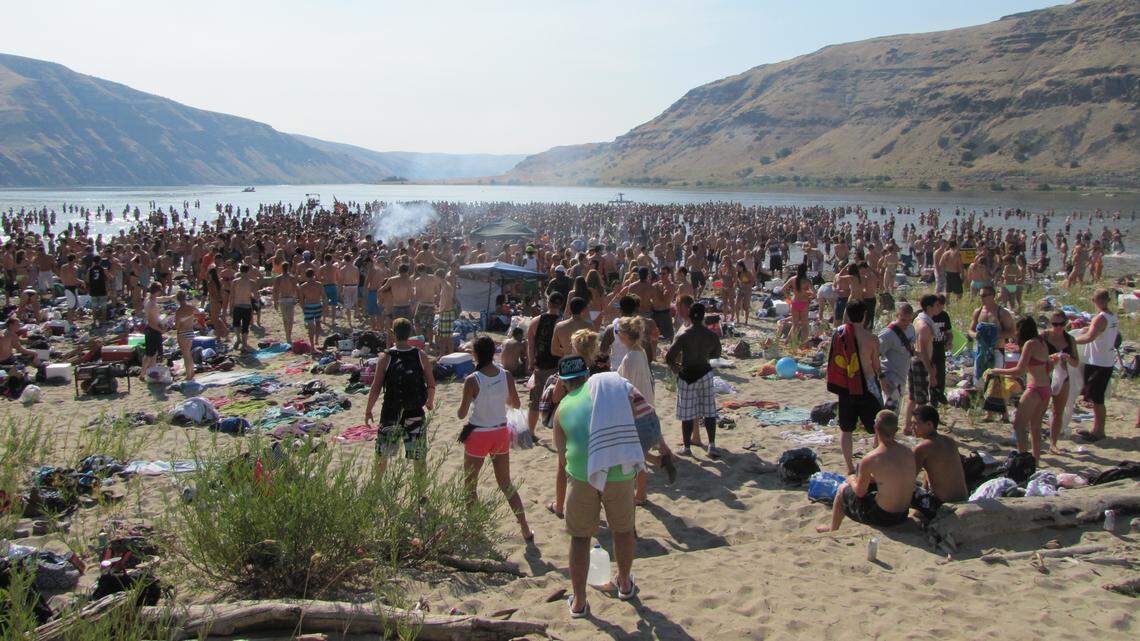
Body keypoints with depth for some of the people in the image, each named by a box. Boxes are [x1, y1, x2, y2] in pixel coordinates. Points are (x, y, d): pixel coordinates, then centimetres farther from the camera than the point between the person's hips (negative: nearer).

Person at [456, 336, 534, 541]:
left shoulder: (472, 381, -18)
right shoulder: (507, 376, -7)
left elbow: (462, 414, -12)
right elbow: (516, 404, 6)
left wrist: (460, 409, 10)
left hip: (478, 436, -4)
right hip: (501, 434, 4)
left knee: (470, 486, 15)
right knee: (506, 484, 16)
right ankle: (526, 530, 15)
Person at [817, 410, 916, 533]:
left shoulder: (869, 460, -23)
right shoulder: (908, 452, -5)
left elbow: (860, 492, -8)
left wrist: (852, 480, 14)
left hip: (882, 517, -6)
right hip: (903, 515, 6)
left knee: (842, 489, 19)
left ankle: (832, 530, 40)